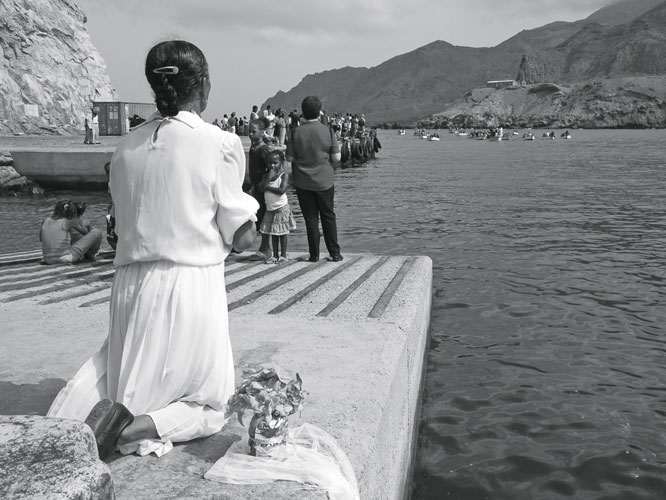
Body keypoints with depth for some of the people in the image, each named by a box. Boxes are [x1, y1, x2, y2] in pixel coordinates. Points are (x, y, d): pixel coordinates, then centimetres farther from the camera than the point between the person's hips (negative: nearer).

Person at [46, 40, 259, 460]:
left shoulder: (127, 147, 4)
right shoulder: (221, 144, -11)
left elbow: (127, 224, 11)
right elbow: (243, 238, -7)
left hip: (131, 285, 4)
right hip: (193, 285, -4)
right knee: (209, 409, 14)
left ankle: (73, 422, -6)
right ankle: (137, 428, -13)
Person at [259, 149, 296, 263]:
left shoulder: (284, 175, -9)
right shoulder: (266, 175, 4)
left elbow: (282, 190, -22)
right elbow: (262, 188, -10)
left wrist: (268, 187, -14)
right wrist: (269, 177, -19)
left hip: (281, 207, -5)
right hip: (270, 208, 5)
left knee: (282, 232, 1)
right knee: (273, 233, 10)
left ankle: (283, 255, 8)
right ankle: (275, 255, 17)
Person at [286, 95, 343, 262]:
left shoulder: (296, 132, -8)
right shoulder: (327, 131, -8)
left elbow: (290, 158, -5)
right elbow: (336, 158, -6)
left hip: (303, 182, 0)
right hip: (324, 181, 0)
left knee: (310, 217, 7)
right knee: (328, 216, 10)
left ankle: (314, 254, 10)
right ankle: (334, 253, 12)